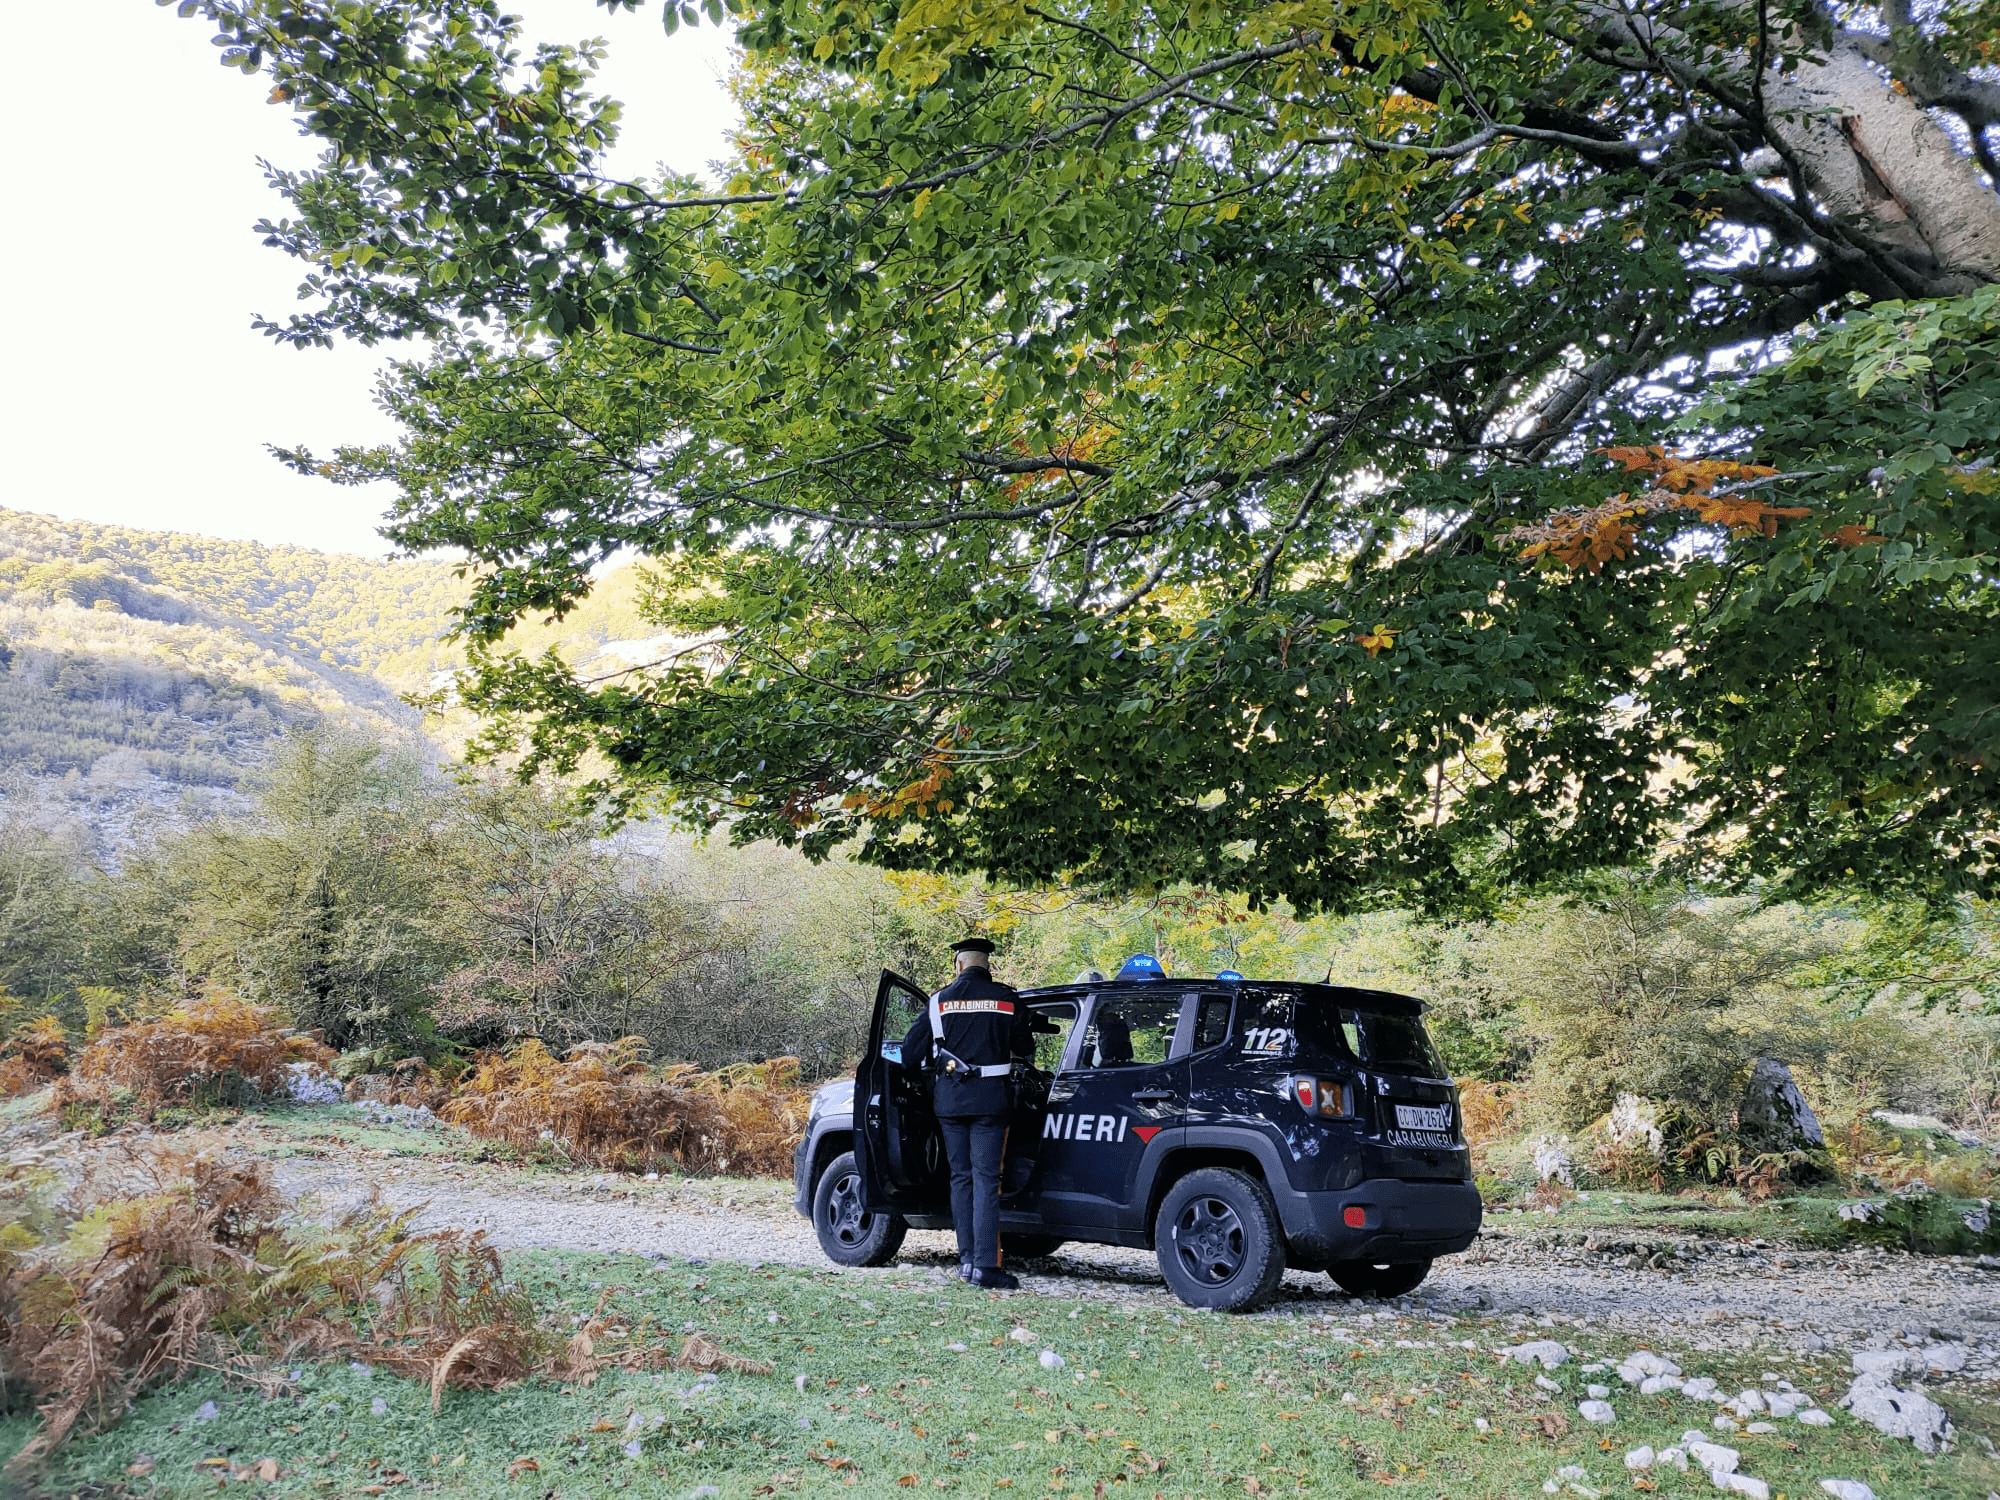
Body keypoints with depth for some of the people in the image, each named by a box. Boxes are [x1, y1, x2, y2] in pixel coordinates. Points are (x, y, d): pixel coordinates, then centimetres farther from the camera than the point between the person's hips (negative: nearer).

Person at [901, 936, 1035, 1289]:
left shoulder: (940, 1001, 2)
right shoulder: (1007, 1000, 0)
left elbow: (911, 1053, 3)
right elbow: (1025, 1051, 10)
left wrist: (932, 1065, 24)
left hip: (949, 1099, 2)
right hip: (989, 1099, -2)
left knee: (961, 1178, 12)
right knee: (986, 1180, -2)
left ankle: (967, 1259, 13)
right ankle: (985, 1266, -7)